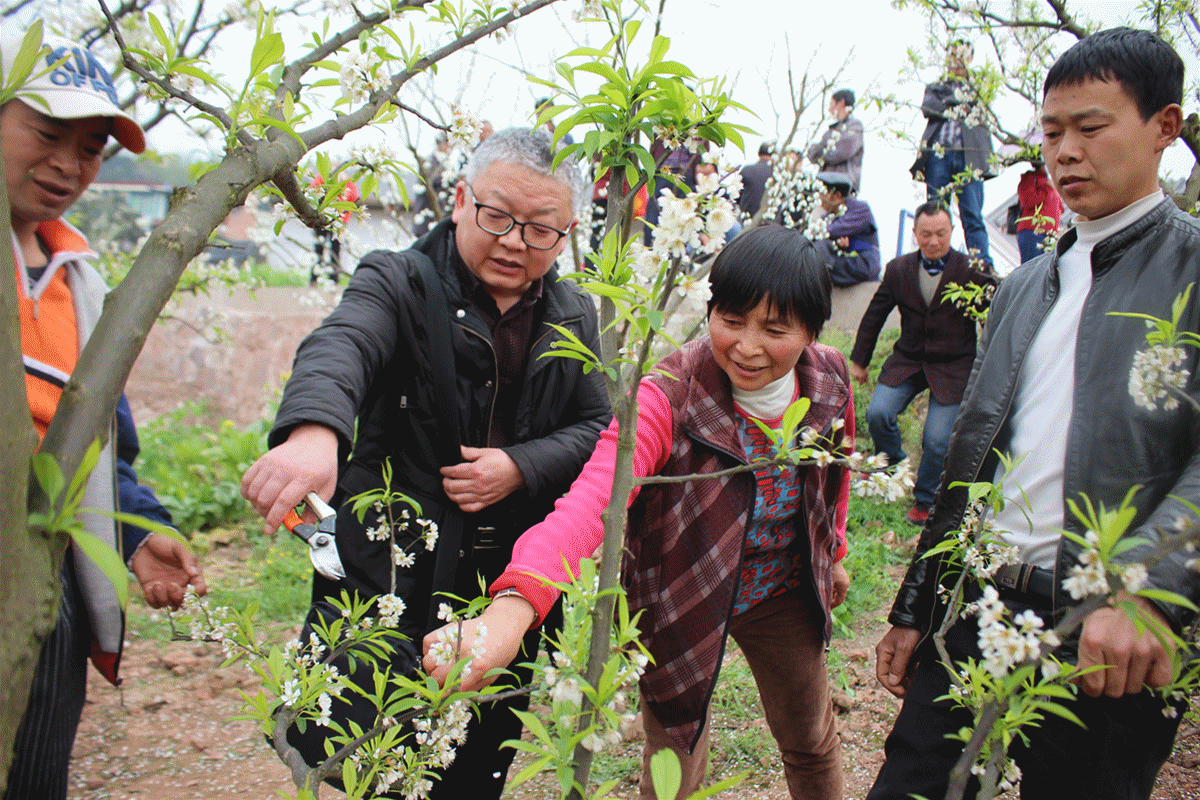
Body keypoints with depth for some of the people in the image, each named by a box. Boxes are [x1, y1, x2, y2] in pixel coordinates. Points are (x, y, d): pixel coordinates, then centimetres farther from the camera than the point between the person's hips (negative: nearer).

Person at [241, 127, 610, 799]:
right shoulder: (398, 283, -7)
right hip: (392, 583, -4)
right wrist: (313, 431, -51)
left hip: (512, 589, 4)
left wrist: (522, 467, -13)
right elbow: (341, 347, -28)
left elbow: (597, 427, 7)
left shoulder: (575, 318, 8)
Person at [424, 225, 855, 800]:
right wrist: (514, 605, -67)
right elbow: (592, 498, -51)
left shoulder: (830, 381, -16)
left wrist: (832, 551, 19)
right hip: (681, 600, -4)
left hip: (784, 590, 4)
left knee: (812, 741, 26)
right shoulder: (667, 401, -33)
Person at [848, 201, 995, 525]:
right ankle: (893, 465, 16)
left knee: (936, 440, -11)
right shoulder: (898, 269, 2)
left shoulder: (971, 272, -8)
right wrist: (859, 359, 15)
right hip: (907, 361, 3)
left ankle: (924, 500, 16)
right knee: (878, 413, -16)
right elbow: (874, 316, 11)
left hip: (953, 368, -3)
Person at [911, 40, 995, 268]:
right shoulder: (936, 88, 25)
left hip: (968, 155, -1)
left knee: (972, 213, -10)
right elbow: (927, 107, 3)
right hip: (938, 153, 1)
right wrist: (958, 103, 2)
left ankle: (983, 264, -16)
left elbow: (979, 115, 4)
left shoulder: (977, 90, 23)